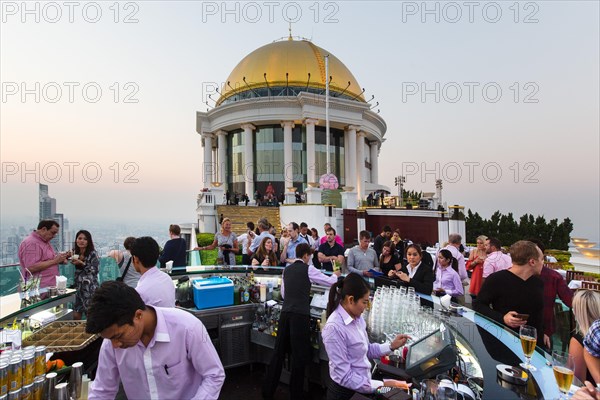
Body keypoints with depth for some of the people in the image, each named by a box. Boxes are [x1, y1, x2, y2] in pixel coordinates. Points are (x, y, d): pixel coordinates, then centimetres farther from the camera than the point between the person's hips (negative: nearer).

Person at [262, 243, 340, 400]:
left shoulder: (287, 270, 13)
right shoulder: (308, 269, -4)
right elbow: (330, 282, 3)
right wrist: (336, 275, 24)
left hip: (285, 312, 6)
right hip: (300, 314, -6)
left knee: (279, 351, 14)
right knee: (299, 353, 6)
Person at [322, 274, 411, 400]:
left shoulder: (357, 317, -3)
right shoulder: (334, 328, -27)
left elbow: (366, 350, 7)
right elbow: (345, 377, -23)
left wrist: (391, 346, -3)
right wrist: (382, 385, -20)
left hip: (362, 384, 7)